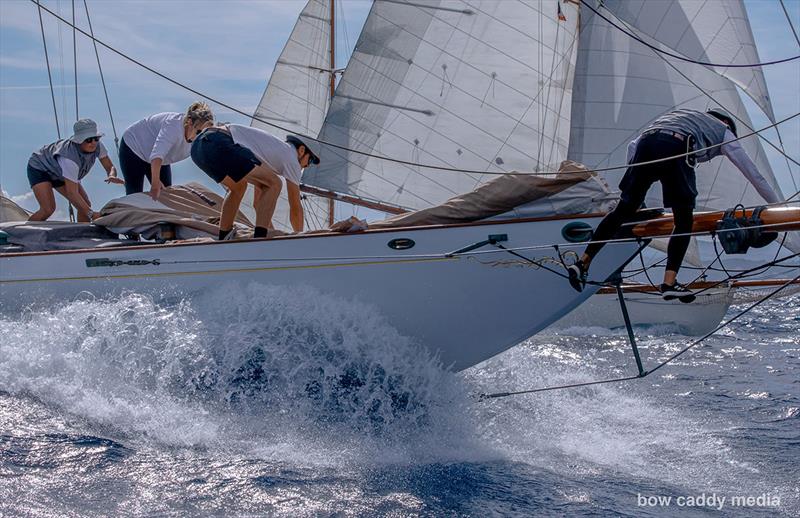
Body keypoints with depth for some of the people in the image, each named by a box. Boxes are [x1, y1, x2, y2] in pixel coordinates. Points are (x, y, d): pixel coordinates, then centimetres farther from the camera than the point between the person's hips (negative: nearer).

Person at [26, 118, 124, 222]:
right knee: (48, 209, -25)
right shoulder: (71, 156, -43)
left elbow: (110, 167, -11)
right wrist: (91, 214, -48)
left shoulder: (97, 146, -24)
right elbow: (72, 193, -43)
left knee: (86, 205, -4)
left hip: (58, 172, 8)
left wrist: (112, 176, -37)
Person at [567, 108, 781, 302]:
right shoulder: (724, 130, 32)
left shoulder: (680, 114, 43)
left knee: (623, 211, 11)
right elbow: (753, 173, 37)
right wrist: (777, 205, 48)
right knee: (684, 221, 6)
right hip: (675, 149, -4)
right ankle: (669, 282, -6)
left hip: (645, 142, 4)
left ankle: (583, 262, 5)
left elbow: (633, 145, 35)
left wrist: (633, 189, 40)